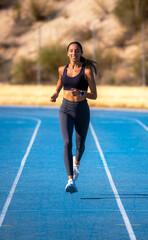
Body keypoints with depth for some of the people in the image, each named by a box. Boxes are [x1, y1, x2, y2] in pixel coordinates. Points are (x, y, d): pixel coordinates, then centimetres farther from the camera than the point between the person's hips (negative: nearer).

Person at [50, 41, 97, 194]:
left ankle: (76, 162, 54)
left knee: (80, 144, 16)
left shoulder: (87, 71, -8)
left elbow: (94, 95, -8)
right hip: (66, 109, 1)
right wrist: (56, 94, 7)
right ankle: (71, 180, -24)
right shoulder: (62, 70, 3)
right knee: (67, 143, -18)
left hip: (82, 110, -1)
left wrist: (80, 92, -25)